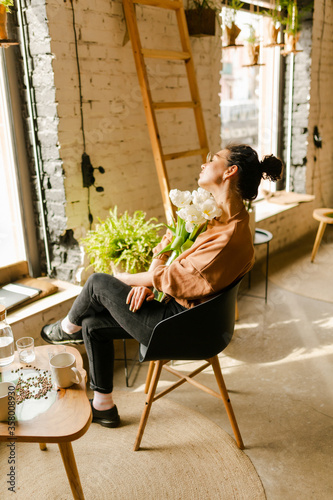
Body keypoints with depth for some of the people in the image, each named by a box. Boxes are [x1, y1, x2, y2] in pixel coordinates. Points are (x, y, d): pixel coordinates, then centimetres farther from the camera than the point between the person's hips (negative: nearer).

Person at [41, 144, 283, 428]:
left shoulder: (230, 235, -28)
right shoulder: (223, 217, 4)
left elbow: (173, 280, -24)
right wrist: (148, 282, -5)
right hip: (178, 311, 9)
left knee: (99, 283, -2)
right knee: (93, 325, 12)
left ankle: (68, 329, 32)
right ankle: (103, 406, 29)